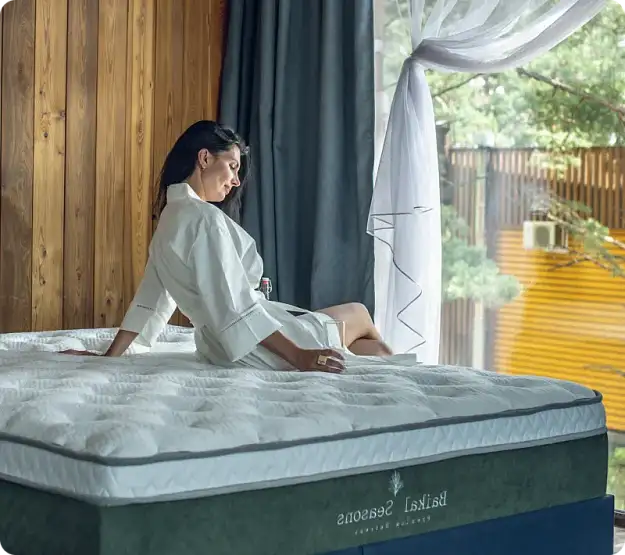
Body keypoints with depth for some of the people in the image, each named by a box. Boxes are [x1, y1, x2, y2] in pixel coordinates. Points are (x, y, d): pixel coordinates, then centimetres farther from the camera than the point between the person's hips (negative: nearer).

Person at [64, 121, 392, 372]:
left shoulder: (171, 217, 10)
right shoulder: (204, 218, -20)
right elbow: (233, 307, -27)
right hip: (261, 346, -9)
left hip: (230, 346, 9)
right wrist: (298, 356, -27)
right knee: (360, 314, 18)